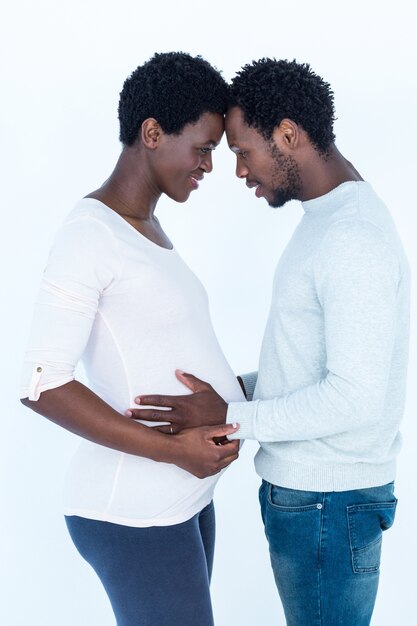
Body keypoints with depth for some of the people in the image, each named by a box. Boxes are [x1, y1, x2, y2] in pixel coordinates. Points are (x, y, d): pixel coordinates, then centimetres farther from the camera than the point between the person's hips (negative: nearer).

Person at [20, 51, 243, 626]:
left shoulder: (144, 226, 11)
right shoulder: (87, 235, -19)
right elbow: (43, 385, -23)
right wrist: (174, 449, -23)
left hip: (182, 495, 10)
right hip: (133, 516, -9)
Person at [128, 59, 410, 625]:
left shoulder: (353, 238, -23)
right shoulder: (329, 217, 10)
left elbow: (356, 399, -26)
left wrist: (230, 418, -20)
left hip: (327, 506, -10)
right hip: (305, 490, 10)